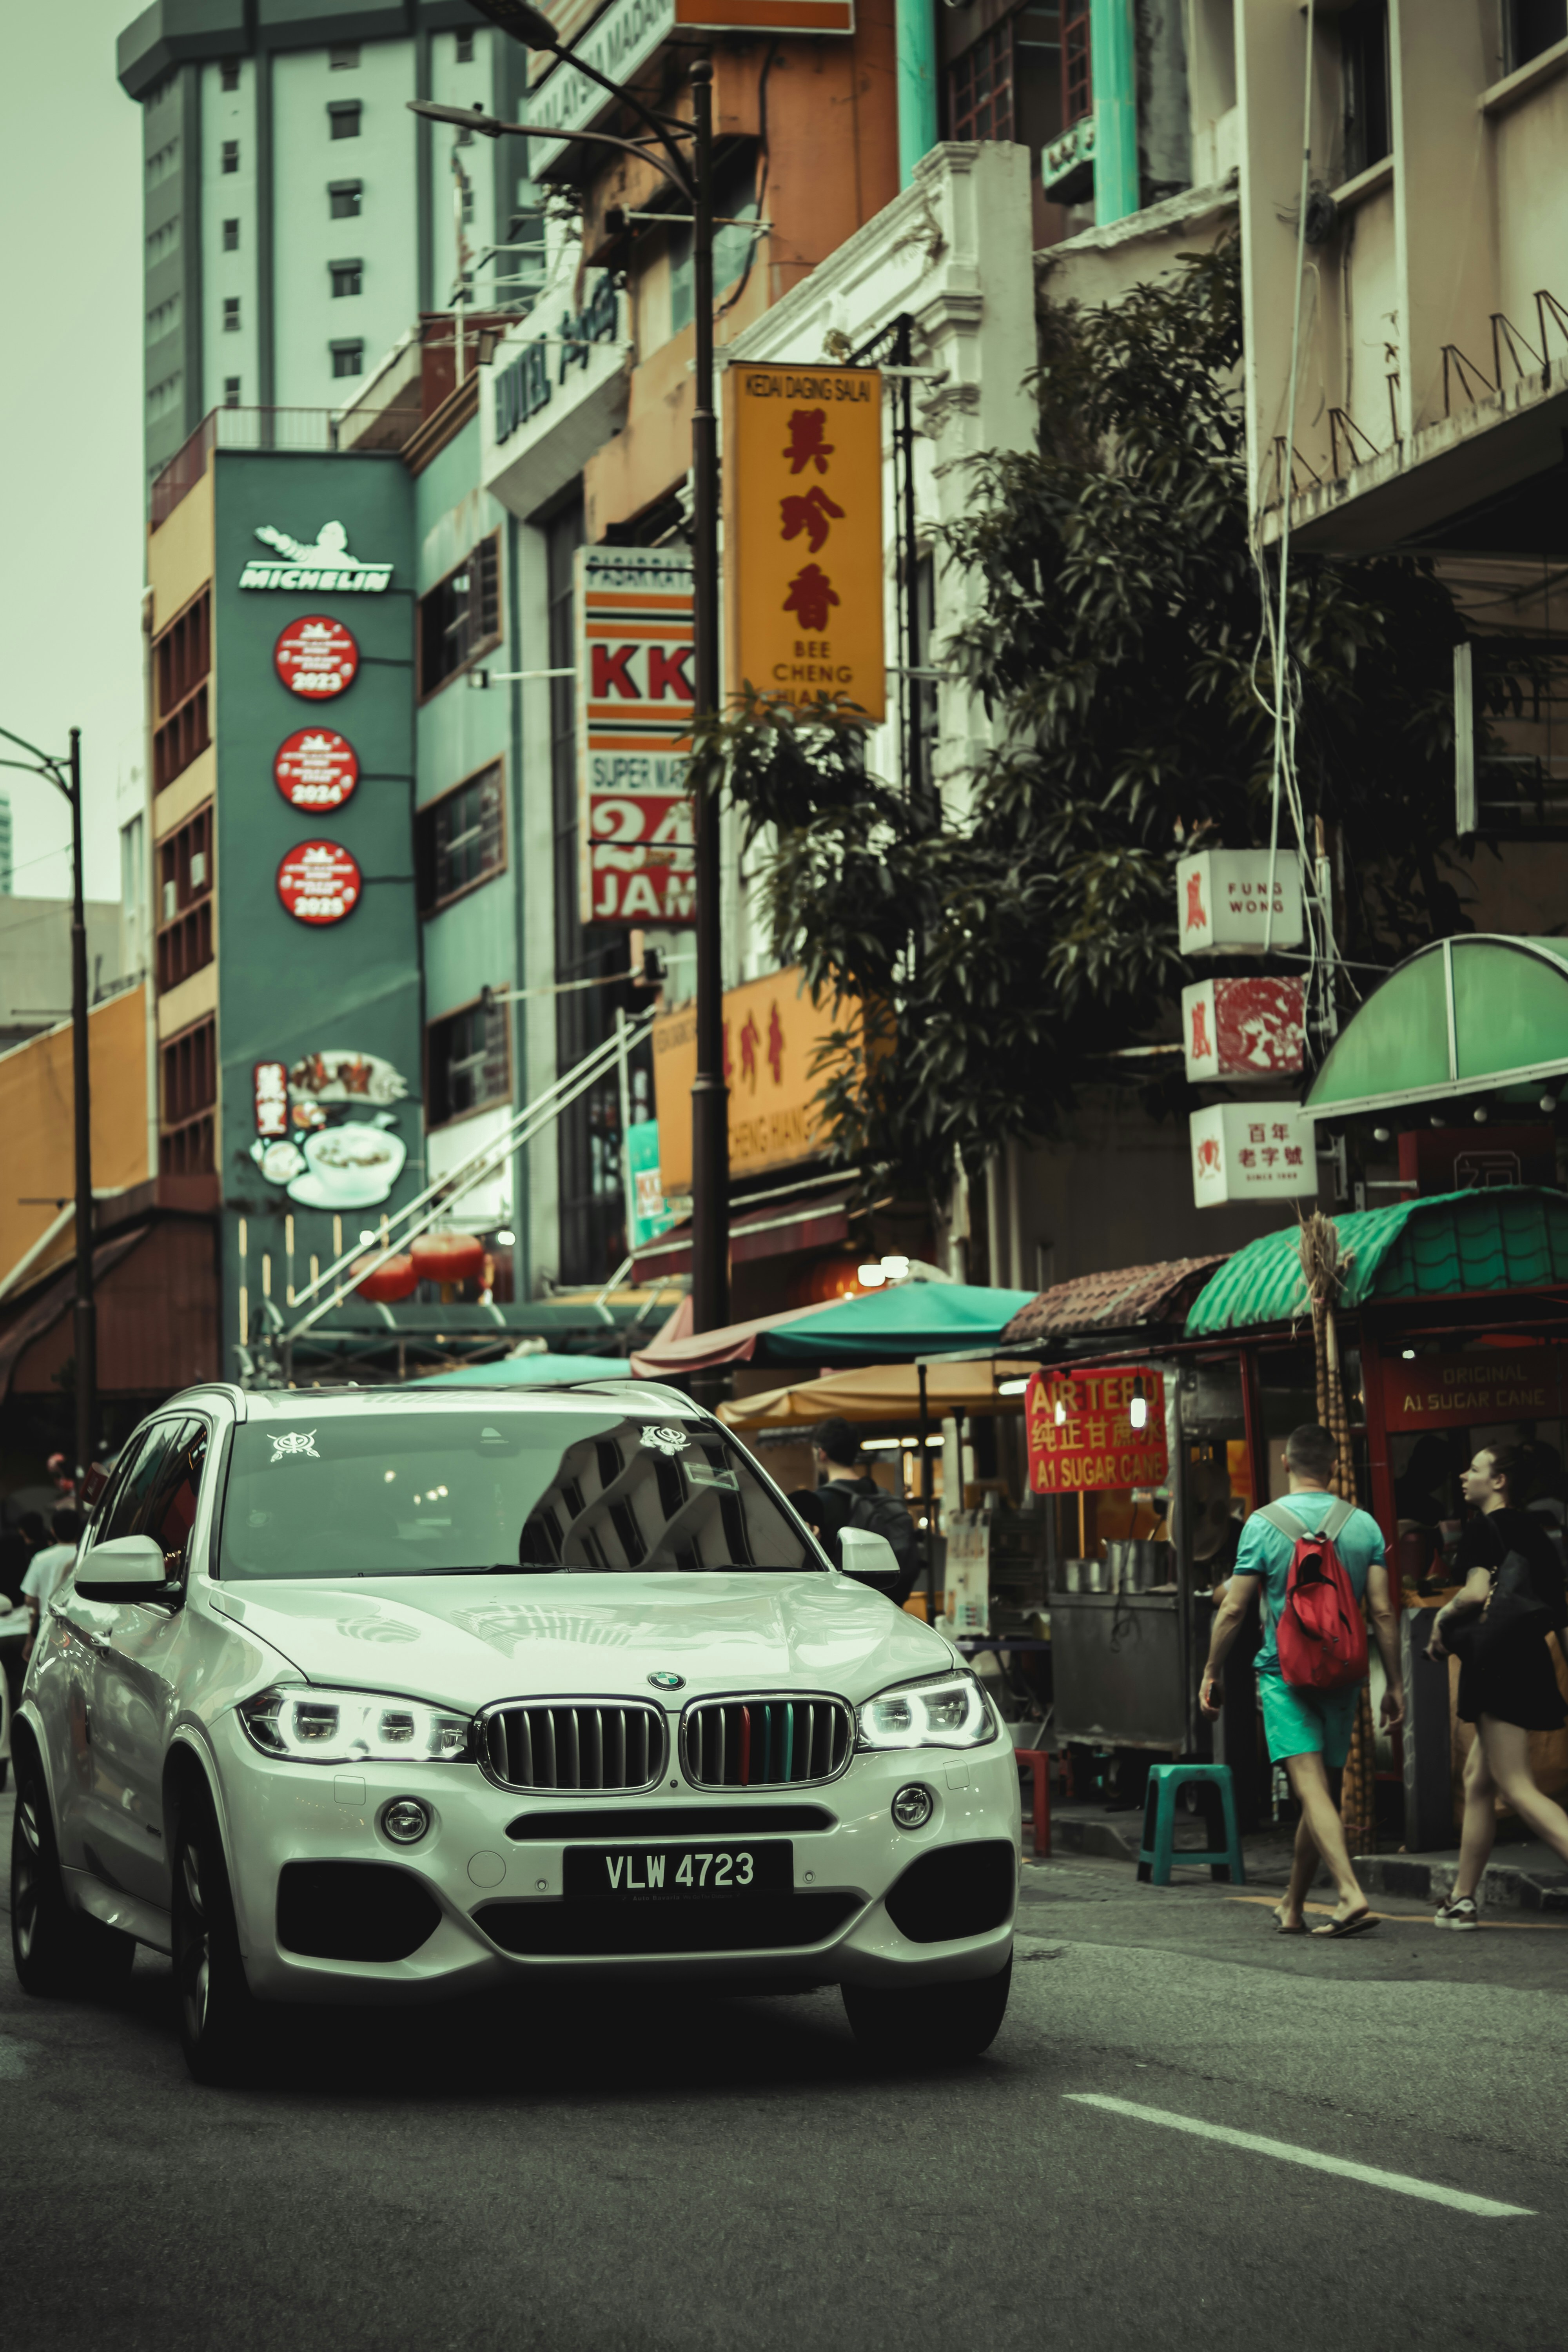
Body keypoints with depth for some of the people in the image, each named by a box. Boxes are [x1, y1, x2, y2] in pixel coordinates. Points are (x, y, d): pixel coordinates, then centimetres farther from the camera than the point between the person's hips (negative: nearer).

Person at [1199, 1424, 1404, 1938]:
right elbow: (1382, 1612, 0)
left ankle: (1351, 1894, -28)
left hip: (1285, 1673, -4)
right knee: (1325, 1791, 14)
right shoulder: (1363, 1525, 2)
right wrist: (1395, 1684, 6)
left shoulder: (1265, 1524, -6)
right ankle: (1292, 1907, 24)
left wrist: (1210, 1674, 7)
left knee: (1311, 1787, -11)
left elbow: (1233, 1610, -4)